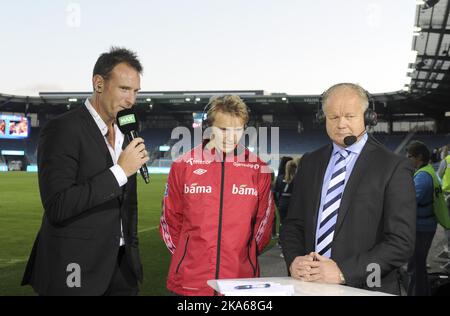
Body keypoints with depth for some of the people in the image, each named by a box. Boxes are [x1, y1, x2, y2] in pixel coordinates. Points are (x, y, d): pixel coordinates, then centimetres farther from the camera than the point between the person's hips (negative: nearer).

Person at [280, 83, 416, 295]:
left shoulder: (393, 168, -6)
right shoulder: (309, 163, 9)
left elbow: (401, 243, -11)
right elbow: (293, 224, 11)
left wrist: (343, 272, -17)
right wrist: (294, 260, -8)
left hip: (366, 289, -4)